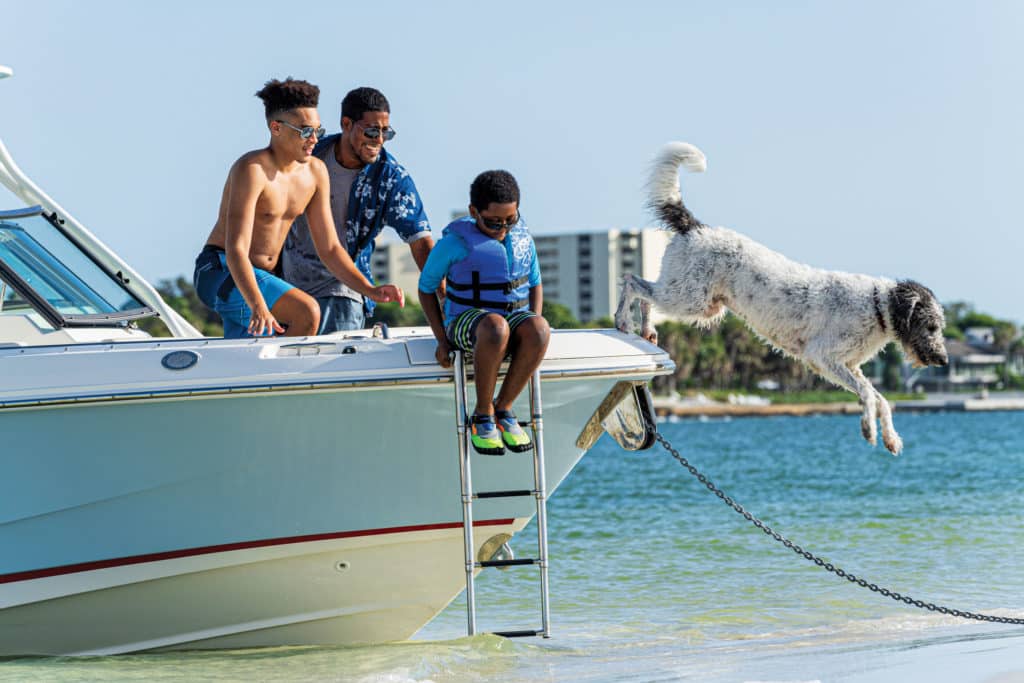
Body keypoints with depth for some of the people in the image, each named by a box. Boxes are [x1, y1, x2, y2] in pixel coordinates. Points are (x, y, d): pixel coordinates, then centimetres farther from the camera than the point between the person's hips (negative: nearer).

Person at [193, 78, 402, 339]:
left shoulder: (315, 172, 4)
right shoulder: (252, 170, -21)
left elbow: (329, 249, 9)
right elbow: (235, 250, -29)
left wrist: (370, 291, -6)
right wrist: (258, 307, -44)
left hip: (261, 279, 9)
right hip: (222, 271, -9)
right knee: (307, 312, -27)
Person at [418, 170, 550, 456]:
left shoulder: (523, 239, 10)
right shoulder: (454, 242, -3)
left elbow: (535, 285, 22)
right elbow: (426, 288, 6)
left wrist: (534, 332, 4)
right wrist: (442, 339, -4)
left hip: (516, 317, 4)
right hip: (467, 322, -4)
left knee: (539, 328, -35)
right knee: (495, 327, -42)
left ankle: (503, 410, -20)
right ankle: (482, 415, -24)